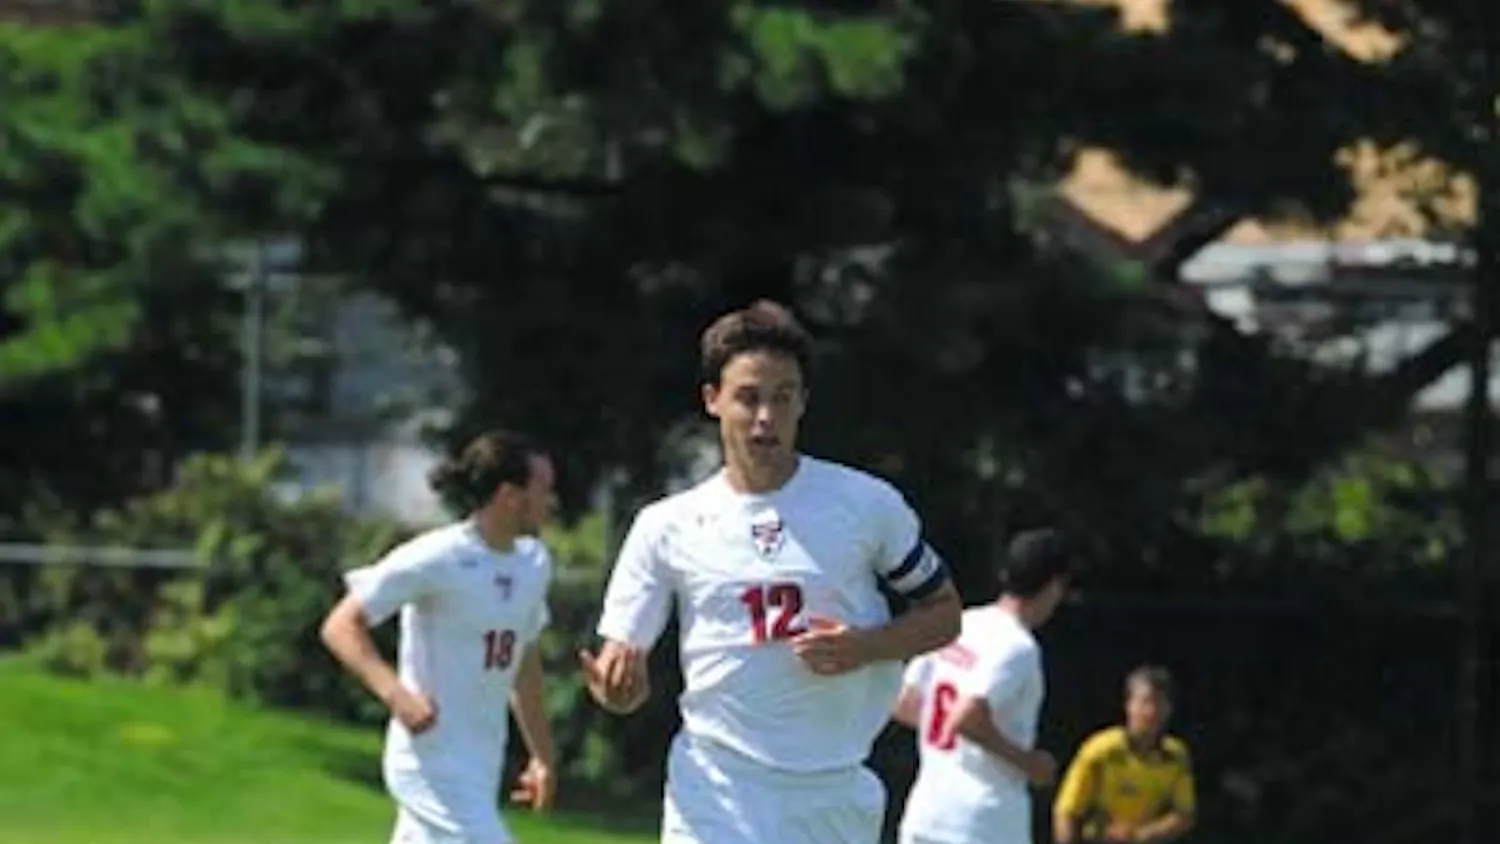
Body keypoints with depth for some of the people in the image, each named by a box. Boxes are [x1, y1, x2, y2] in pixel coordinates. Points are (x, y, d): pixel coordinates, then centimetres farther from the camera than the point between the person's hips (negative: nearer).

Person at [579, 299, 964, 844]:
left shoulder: (866, 504, 1)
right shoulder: (667, 527, 2)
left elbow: (944, 613, 10)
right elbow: (626, 668, 3)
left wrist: (866, 647, -10)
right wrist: (615, 682, -22)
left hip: (836, 798, 2)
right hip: (717, 796, -2)